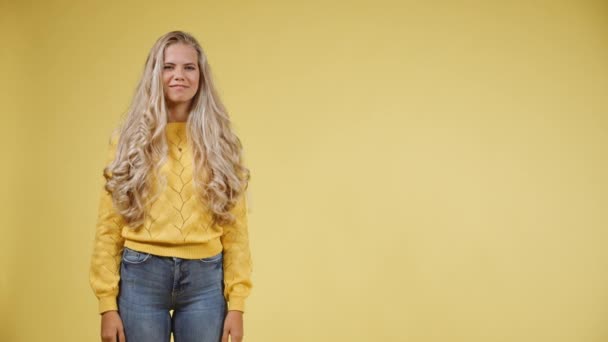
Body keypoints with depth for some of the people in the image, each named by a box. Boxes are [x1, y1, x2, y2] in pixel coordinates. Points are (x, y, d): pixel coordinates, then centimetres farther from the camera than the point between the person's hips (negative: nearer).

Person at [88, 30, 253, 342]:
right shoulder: (129, 138, 2)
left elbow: (235, 229, 2)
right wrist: (107, 303, -4)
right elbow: (109, 228, 1)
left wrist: (236, 303, -3)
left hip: (205, 279, 1)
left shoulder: (221, 142, 4)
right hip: (141, 276, 0)